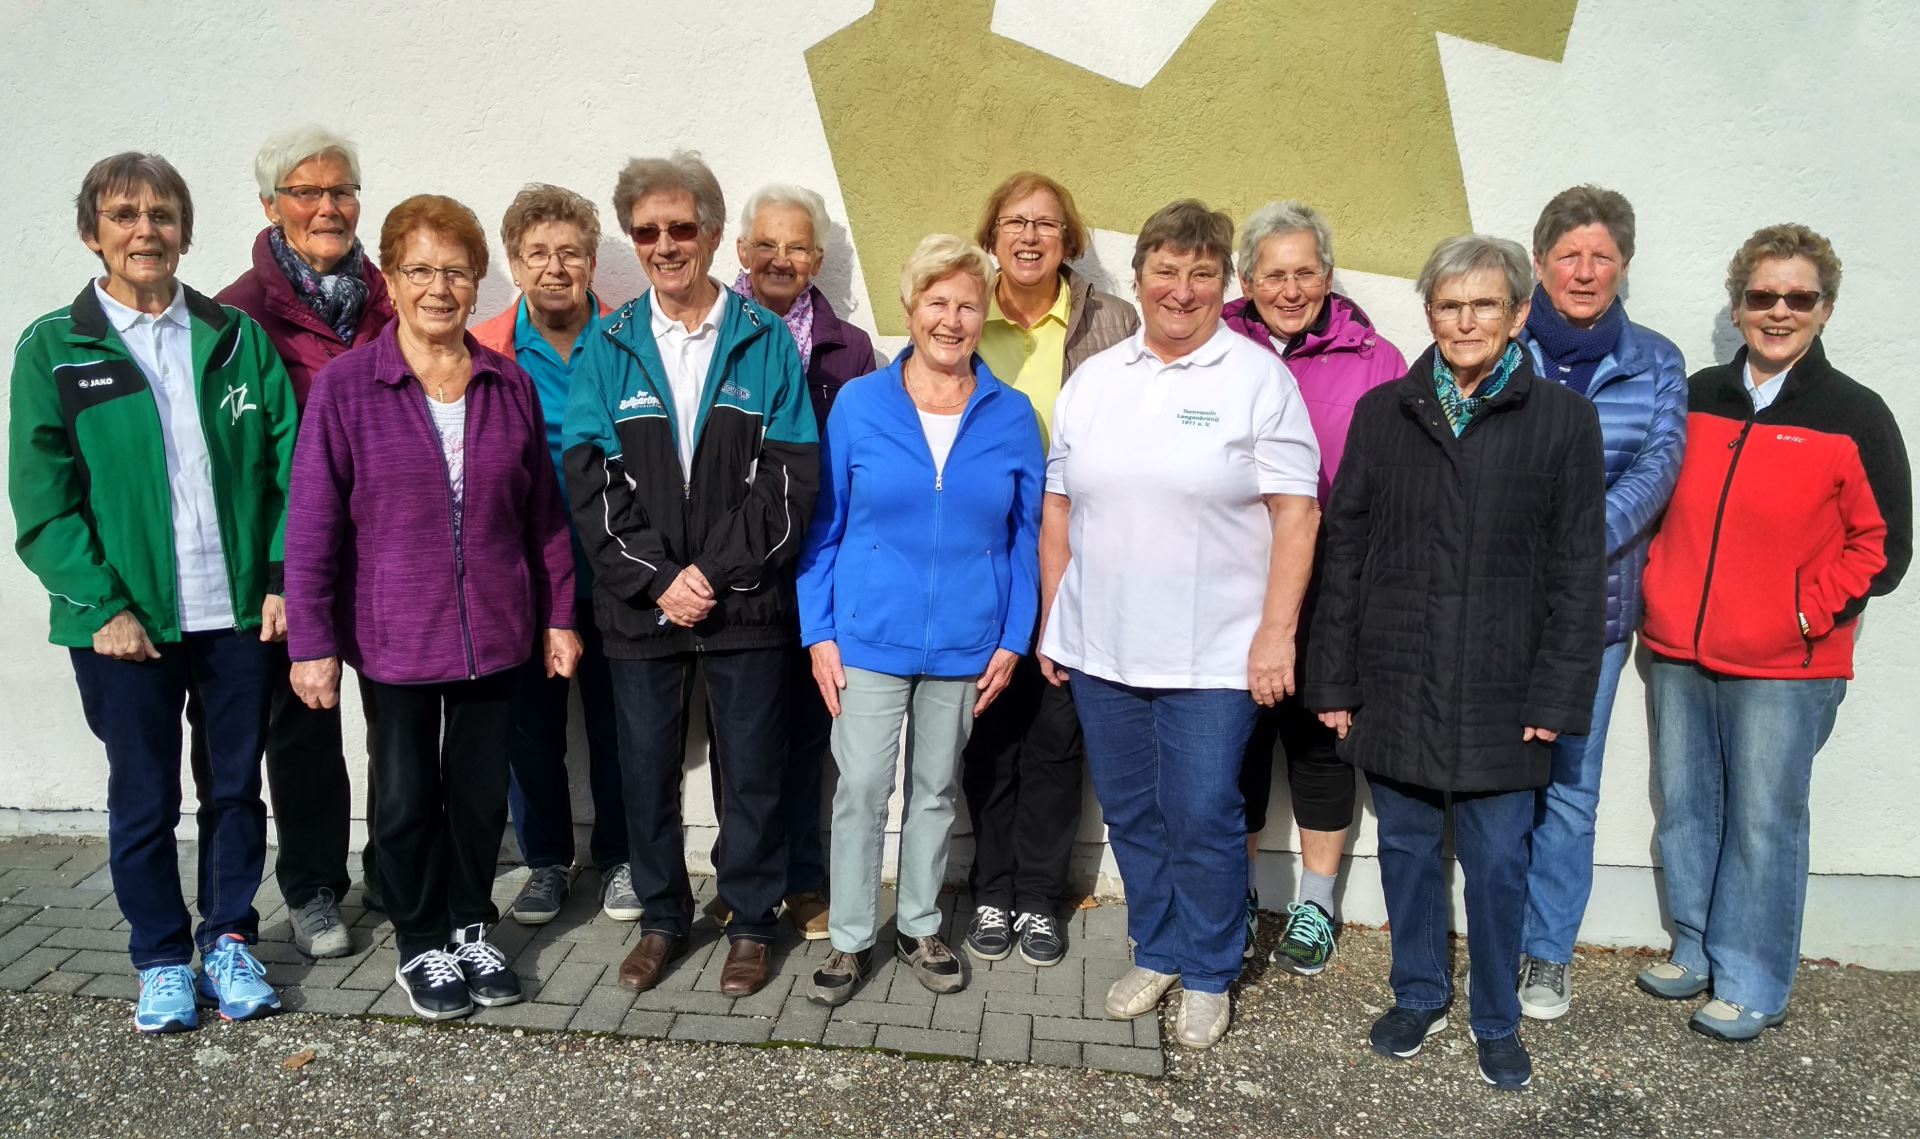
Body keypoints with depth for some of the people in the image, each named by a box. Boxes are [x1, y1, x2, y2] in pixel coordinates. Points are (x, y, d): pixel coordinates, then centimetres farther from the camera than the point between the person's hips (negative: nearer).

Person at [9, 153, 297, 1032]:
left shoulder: (237, 339, 5)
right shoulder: (53, 351, 0)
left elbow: (285, 466, 3)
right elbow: (42, 499, -3)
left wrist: (281, 582, -5)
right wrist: (104, 606, -12)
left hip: (239, 614, 1)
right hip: (125, 623, -1)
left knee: (235, 787, 12)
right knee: (143, 799, 11)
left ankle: (229, 941, 30)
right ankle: (162, 960, 28)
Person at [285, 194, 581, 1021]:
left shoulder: (509, 385, 1)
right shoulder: (345, 385, -7)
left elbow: (543, 512, 5)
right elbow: (312, 526, -7)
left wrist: (559, 617, 6)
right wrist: (311, 643, -8)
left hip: (494, 632, 2)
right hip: (393, 636, -2)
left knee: (481, 791, 14)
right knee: (406, 798, 11)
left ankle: (472, 929, 34)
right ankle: (421, 946, 30)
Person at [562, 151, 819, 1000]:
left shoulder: (766, 342, 0)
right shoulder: (608, 349, 5)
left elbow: (792, 477, -6)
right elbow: (589, 481, -2)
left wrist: (717, 571, -12)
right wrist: (657, 578, -11)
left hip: (746, 603, -2)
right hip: (639, 604, 2)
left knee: (751, 770, 8)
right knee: (646, 769, 12)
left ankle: (751, 921, 27)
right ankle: (662, 918, 31)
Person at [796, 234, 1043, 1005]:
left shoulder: (1012, 415, -1)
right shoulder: (858, 404, -4)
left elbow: (1026, 535, 3)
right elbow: (823, 527, 0)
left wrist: (1013, 639, -1)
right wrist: (818, 632, -5)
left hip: (965, 644, 2)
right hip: (870, 638, -1)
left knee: (936, 791, 15)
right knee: (860, 790, 3)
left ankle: (919, 927, 33)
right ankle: (851, 939, 21)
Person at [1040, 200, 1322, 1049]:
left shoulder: (1258, 379, -3)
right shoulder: (1093, 380, 10)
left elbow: (1295, 513, -7)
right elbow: (1058, 511, 12)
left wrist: (1276, 633, -13)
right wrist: (1052, 622, 9)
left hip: (1213, 656, -4)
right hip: (1099, 651, 5)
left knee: (1202, 818, 2)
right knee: (1130, 814, 15)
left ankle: (1207, 976, 24)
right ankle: (1156, 954, 34)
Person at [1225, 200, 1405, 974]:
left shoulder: (1375, 363, -2)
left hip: (1332, 596, -1)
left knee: (1320, 736, 11)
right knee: (1238, 737, 12)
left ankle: (1317, 902, 30)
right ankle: (1236, 895, 32)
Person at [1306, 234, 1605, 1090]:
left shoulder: (1562, 420, -1)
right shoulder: (1384, 411, 4)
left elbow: (1577, 569, -1)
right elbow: (1345, 549, 4)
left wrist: (1555, 696, -6)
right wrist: (1334, 680, 2)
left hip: (1499, 691, -2)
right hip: (1395, 682, 2)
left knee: (1497, 861, 6)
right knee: (1406, 847, 14)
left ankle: (1497, 1020, 27)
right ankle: (1418, 995, 34)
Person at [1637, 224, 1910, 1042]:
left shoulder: (1854, 415, -4)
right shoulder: (1694, 399, 7)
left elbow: (1882, 545, -3)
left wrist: (1806, 614, -11)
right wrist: (1660, 596, 6)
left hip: (1786, 668, -4)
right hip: (1678, 653, 4)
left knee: (1763, 822, 3)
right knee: (1684, 809, 14)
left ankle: (1752, 984, 19)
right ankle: (1696, 949, 32)